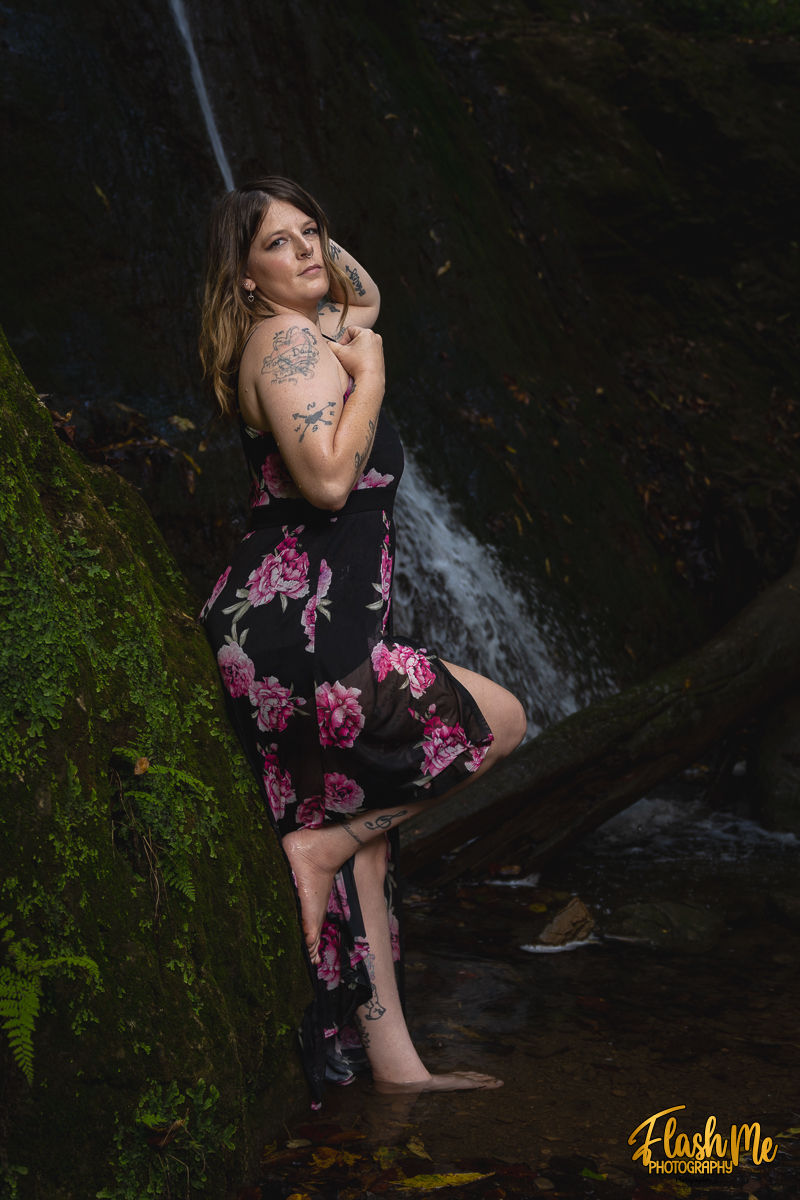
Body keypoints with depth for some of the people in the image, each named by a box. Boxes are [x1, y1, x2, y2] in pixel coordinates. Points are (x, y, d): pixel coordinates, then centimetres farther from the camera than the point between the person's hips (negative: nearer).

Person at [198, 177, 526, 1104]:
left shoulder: (316, 329, 19)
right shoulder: (286, 337, -10)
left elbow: (367, 296, 41)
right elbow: (329, 479, -23)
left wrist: (326, 239, 25)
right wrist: (368, 374, -11)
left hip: (284, 636, 10)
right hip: (290, 636, -10)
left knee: (361, 842, 10)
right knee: (501, 721, -4)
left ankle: (390, 1062, 17)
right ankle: (319, 845, -1)